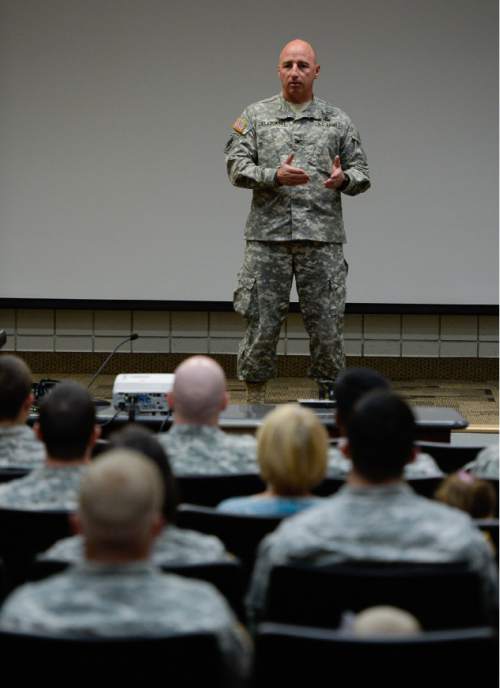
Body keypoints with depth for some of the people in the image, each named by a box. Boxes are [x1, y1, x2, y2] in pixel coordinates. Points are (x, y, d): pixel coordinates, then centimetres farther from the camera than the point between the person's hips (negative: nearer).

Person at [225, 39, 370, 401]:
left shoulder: (338, 121, 10)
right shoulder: (256, 116, 8)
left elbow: (361, 173, 10)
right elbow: (237, 167, 0)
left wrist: (343, 179, -14)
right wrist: (275, 176, -16)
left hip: (322, 238, 1)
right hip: (268, 236, 0)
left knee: (327, 323, 2)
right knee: (262, 323, 3)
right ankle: (254, 400, 14)